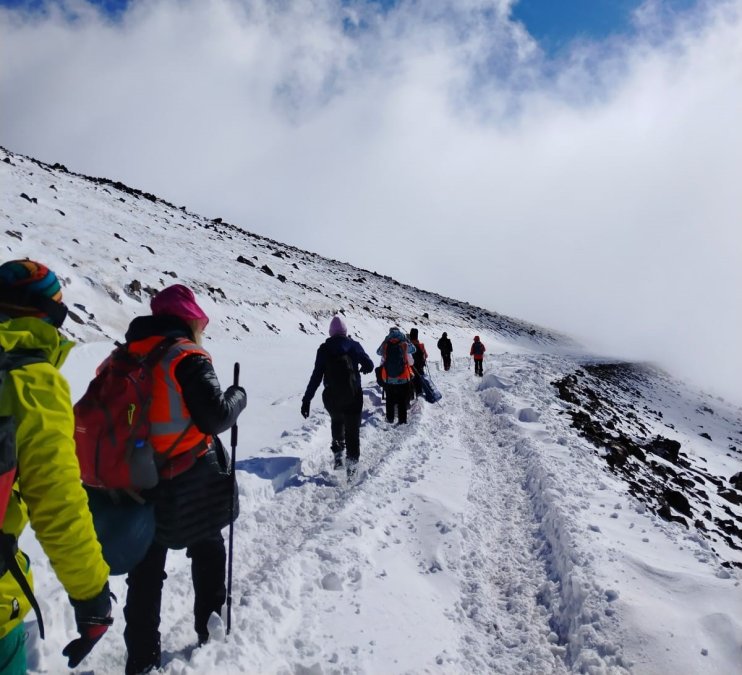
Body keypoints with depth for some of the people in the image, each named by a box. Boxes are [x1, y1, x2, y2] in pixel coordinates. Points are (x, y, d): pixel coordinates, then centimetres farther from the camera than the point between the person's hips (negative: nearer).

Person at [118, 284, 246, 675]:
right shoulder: (187, 358, -17)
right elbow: (216, 418, -20)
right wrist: (238, 395, -1)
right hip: (193, 484, -4)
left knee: (146, 567, 14)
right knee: (207, 552, 20)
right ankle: (210, 626, 34)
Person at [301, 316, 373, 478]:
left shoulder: (324, 349, 1)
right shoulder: (354, 345, 1)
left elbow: (316, 376, -4)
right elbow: (369, 365, 1)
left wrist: (306, 400, -3)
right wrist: (363, 369, 26)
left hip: (331, 397, 1)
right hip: (353, 396, -1)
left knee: (336, 421, 28)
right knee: (352, 430, 8)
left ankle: (338, 453, 18)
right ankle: (352, 461, 1)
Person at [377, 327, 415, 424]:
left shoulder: (385, 344, -8)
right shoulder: (405, 344, -11)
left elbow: (379, 352, 12)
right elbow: (413, 350, 8)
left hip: (388, 378, 2)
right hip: (403, 378, -2)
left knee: (390, 400, 16)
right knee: (403, 401, 7)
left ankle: (390, 418, 25)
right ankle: (402, 420, 9)